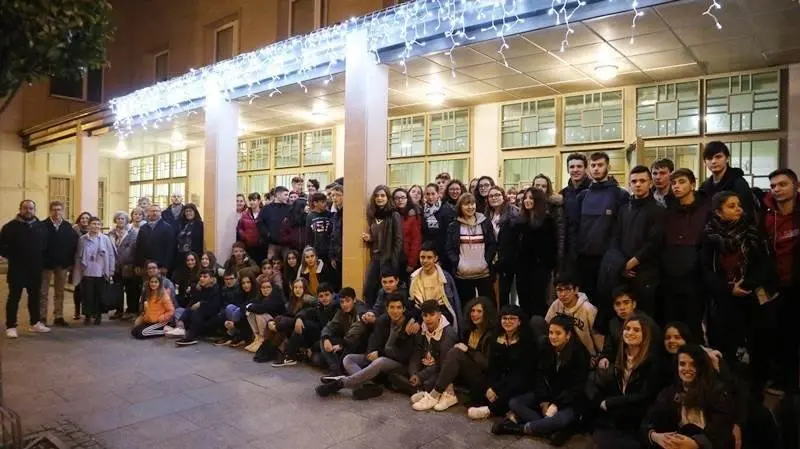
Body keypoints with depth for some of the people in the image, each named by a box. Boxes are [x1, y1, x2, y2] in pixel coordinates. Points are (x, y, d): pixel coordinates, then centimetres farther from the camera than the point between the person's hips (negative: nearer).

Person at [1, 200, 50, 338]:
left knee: (35, 297, 13)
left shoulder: (41, 227, 7)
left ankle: (35, 323, 24)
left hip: (35, 270, 4)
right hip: (16, 270, -4)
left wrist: (41, 260, 5)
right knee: (14, 298, 1)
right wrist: (12, 257, -9)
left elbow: (46, 246, 15)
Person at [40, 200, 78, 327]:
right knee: (43, 293, 6)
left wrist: (70, 262, -4)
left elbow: (74, 244, 2)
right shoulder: (42, 226, -7)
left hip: (62, 264, 3)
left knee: (59, 293, 11)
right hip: (46, 264, -3)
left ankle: (58, 317, 18)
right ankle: (41, 318, 14)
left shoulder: (68, 227, 2)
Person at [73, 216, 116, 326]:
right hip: (87, 273, 0)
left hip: (101, 273, 0)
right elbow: (78, 256, 6)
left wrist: (110, 271, 0)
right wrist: (77, 272, 4)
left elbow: (111, 255, 2)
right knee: (87, 295, 4)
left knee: (100, 295, 6)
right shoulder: (82, 239, 1)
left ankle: (98, 315, 20)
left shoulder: (105, 239, -2)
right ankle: (87, 315, 18)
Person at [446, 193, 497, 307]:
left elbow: (493, 244, 6)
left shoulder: (485, 223, 9)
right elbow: (450, 248, 3)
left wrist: (487, 261, -7)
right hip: (462, 274, 0)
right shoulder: (454, 226, 7)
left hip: (484, 273, 0)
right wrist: (457, 263, -11)